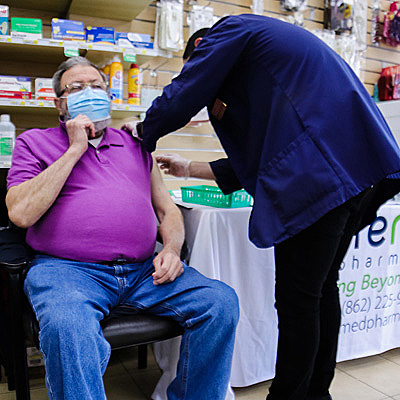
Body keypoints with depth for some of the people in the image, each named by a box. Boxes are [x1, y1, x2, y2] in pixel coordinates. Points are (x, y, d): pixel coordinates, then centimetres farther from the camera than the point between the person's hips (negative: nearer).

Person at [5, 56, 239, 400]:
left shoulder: (136, 145, 23)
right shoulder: (35, 142, 13)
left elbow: (168, 209, 21)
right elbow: (22, 213, -4)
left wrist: (171, 249, -1)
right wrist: (75, 150, -2)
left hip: (143, 269, 4)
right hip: (67, 269, -3)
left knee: (221, 301, -16)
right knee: (67, 327, -37)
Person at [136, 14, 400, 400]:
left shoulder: (230, 29, 8)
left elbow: (179, 100, -2)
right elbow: (255, 157, 26)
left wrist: (142, 133, 18)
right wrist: (190, 169, 29)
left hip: (321, 173, -10)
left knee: (298, 300, -2)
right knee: (322, 288, 17)